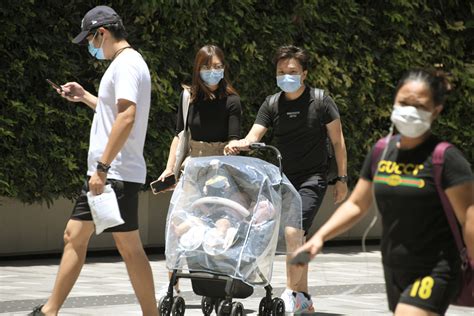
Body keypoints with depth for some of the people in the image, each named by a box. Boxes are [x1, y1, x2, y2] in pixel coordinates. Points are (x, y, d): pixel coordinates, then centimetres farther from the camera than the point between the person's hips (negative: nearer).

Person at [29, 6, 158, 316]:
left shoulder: (127, 64, -14)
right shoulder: (123, 64, 18)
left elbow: (127, 118, -25)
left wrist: (103, 167, -27)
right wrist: (85, 97, 28)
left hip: (118, 174, -10)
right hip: (104, 174, 10)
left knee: (129, 246, -7)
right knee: (74, 236, 11)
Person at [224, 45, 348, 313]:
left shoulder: (320, 102, -7)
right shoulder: (272, 105, 2)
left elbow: (338, 141, 0)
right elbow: (253, 137, -8)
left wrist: (342, 178, 0)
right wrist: (238, 145, -32)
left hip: (313, 178, -5)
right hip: (285, 177, 5)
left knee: (294, 232, -21)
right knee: (298, 240, 10)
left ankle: (291, 294, -15)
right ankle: (304, 298, 19)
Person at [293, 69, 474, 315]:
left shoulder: (445, 159, -13)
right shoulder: (382, 152, 5)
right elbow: (356, 205, 12)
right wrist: (320, 236, 0)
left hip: (432, 275, -7)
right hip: (394, 272, 7)